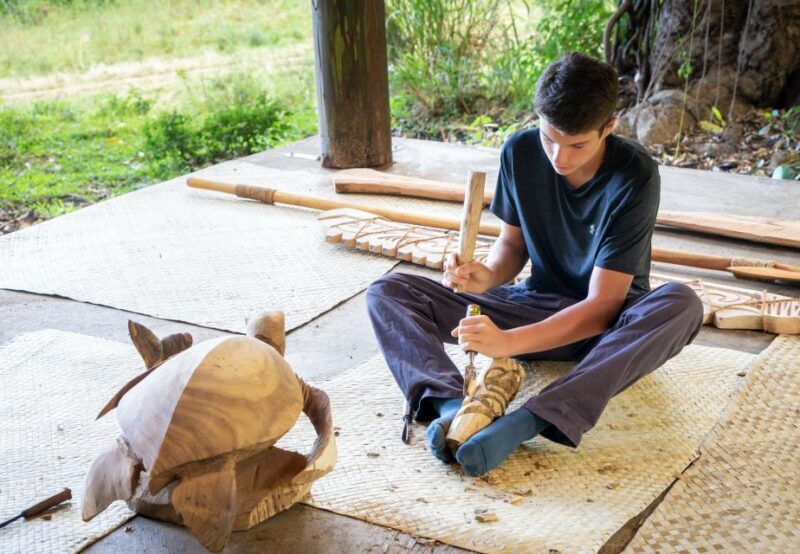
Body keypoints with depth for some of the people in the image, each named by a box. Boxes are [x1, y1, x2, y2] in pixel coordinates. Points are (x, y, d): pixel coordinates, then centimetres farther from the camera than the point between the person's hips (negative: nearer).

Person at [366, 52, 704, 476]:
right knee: (389, 292, -12)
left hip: (608, 324, -3)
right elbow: (513, 241, 4)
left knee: (681, 305, -39)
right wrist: (488, 276, -21)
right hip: (537, 305, 4)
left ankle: (526, 421, -46)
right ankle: (453, 404, -39)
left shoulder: (635, 177, -22)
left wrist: (509, 341, -38)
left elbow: (602, 305, -25)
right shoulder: (520, 153, -10)